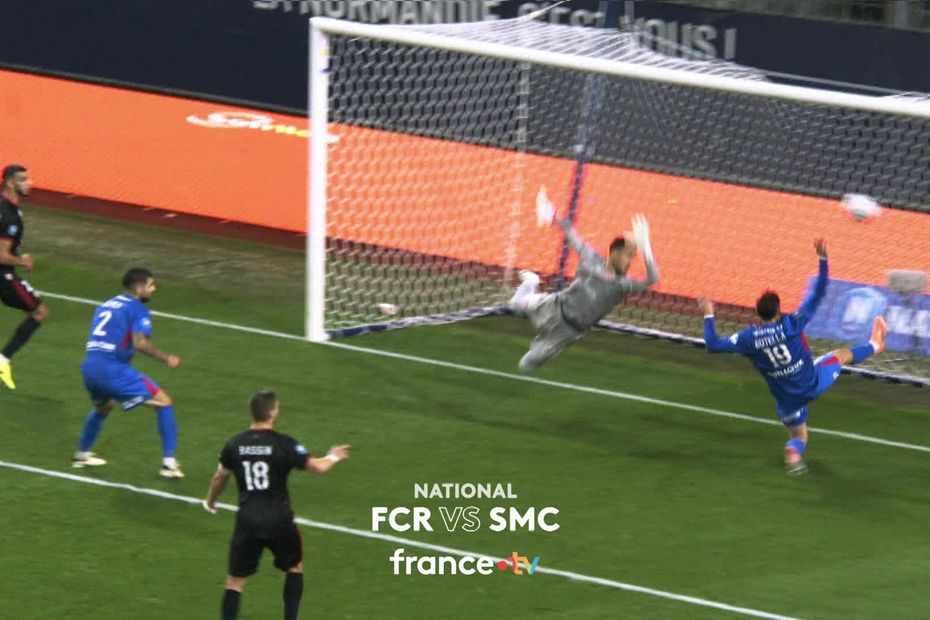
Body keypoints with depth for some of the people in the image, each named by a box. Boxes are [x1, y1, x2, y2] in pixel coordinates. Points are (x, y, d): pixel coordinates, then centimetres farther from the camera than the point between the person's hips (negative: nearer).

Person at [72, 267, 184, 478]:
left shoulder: (106, 305, 22)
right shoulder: (137, 309, -2)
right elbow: (140, 343, -16)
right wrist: (166, 358, -6)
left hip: (89, 367, 8)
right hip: (113, 369, -8)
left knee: (104, 406, 39)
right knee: (164, 403, 1)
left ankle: (82, 455, 48)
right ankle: (169, 463, -5)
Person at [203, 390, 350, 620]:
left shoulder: (234, 445, -1)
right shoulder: (284, 444, -12)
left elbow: (220, 478, 14)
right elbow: (318, 467, -12)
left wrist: (210, 501, 34)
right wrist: (332, 457, 12)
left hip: (247, 521, 2)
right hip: (279, 521, -1)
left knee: (235, 580, 6)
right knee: (295, 567, 24)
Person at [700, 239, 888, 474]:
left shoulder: (748, 338, -16)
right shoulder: (791, 325, -20)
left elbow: (713, 345, -8)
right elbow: (817, 295, -16)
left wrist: (708, 316, 2)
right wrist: (823, 259, -13)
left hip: (787, 399, 1)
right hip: (812, 382, -1)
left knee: (797, 436, 21)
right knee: (841, 355, 26)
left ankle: (793, 452, -16)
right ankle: (874, 346, 55)